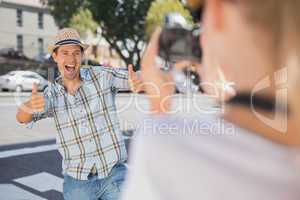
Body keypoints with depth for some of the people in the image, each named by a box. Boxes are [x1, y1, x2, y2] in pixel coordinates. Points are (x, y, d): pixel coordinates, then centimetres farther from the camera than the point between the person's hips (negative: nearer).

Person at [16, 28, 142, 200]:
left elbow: (140, 80, -13)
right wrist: (31, 105, -40)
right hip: (78, 181, 2)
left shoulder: (101, 75, -7)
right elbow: (23, 117, -15)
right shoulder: (52, 94, -1)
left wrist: (137, 82, -39)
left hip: (114, 175, -2)